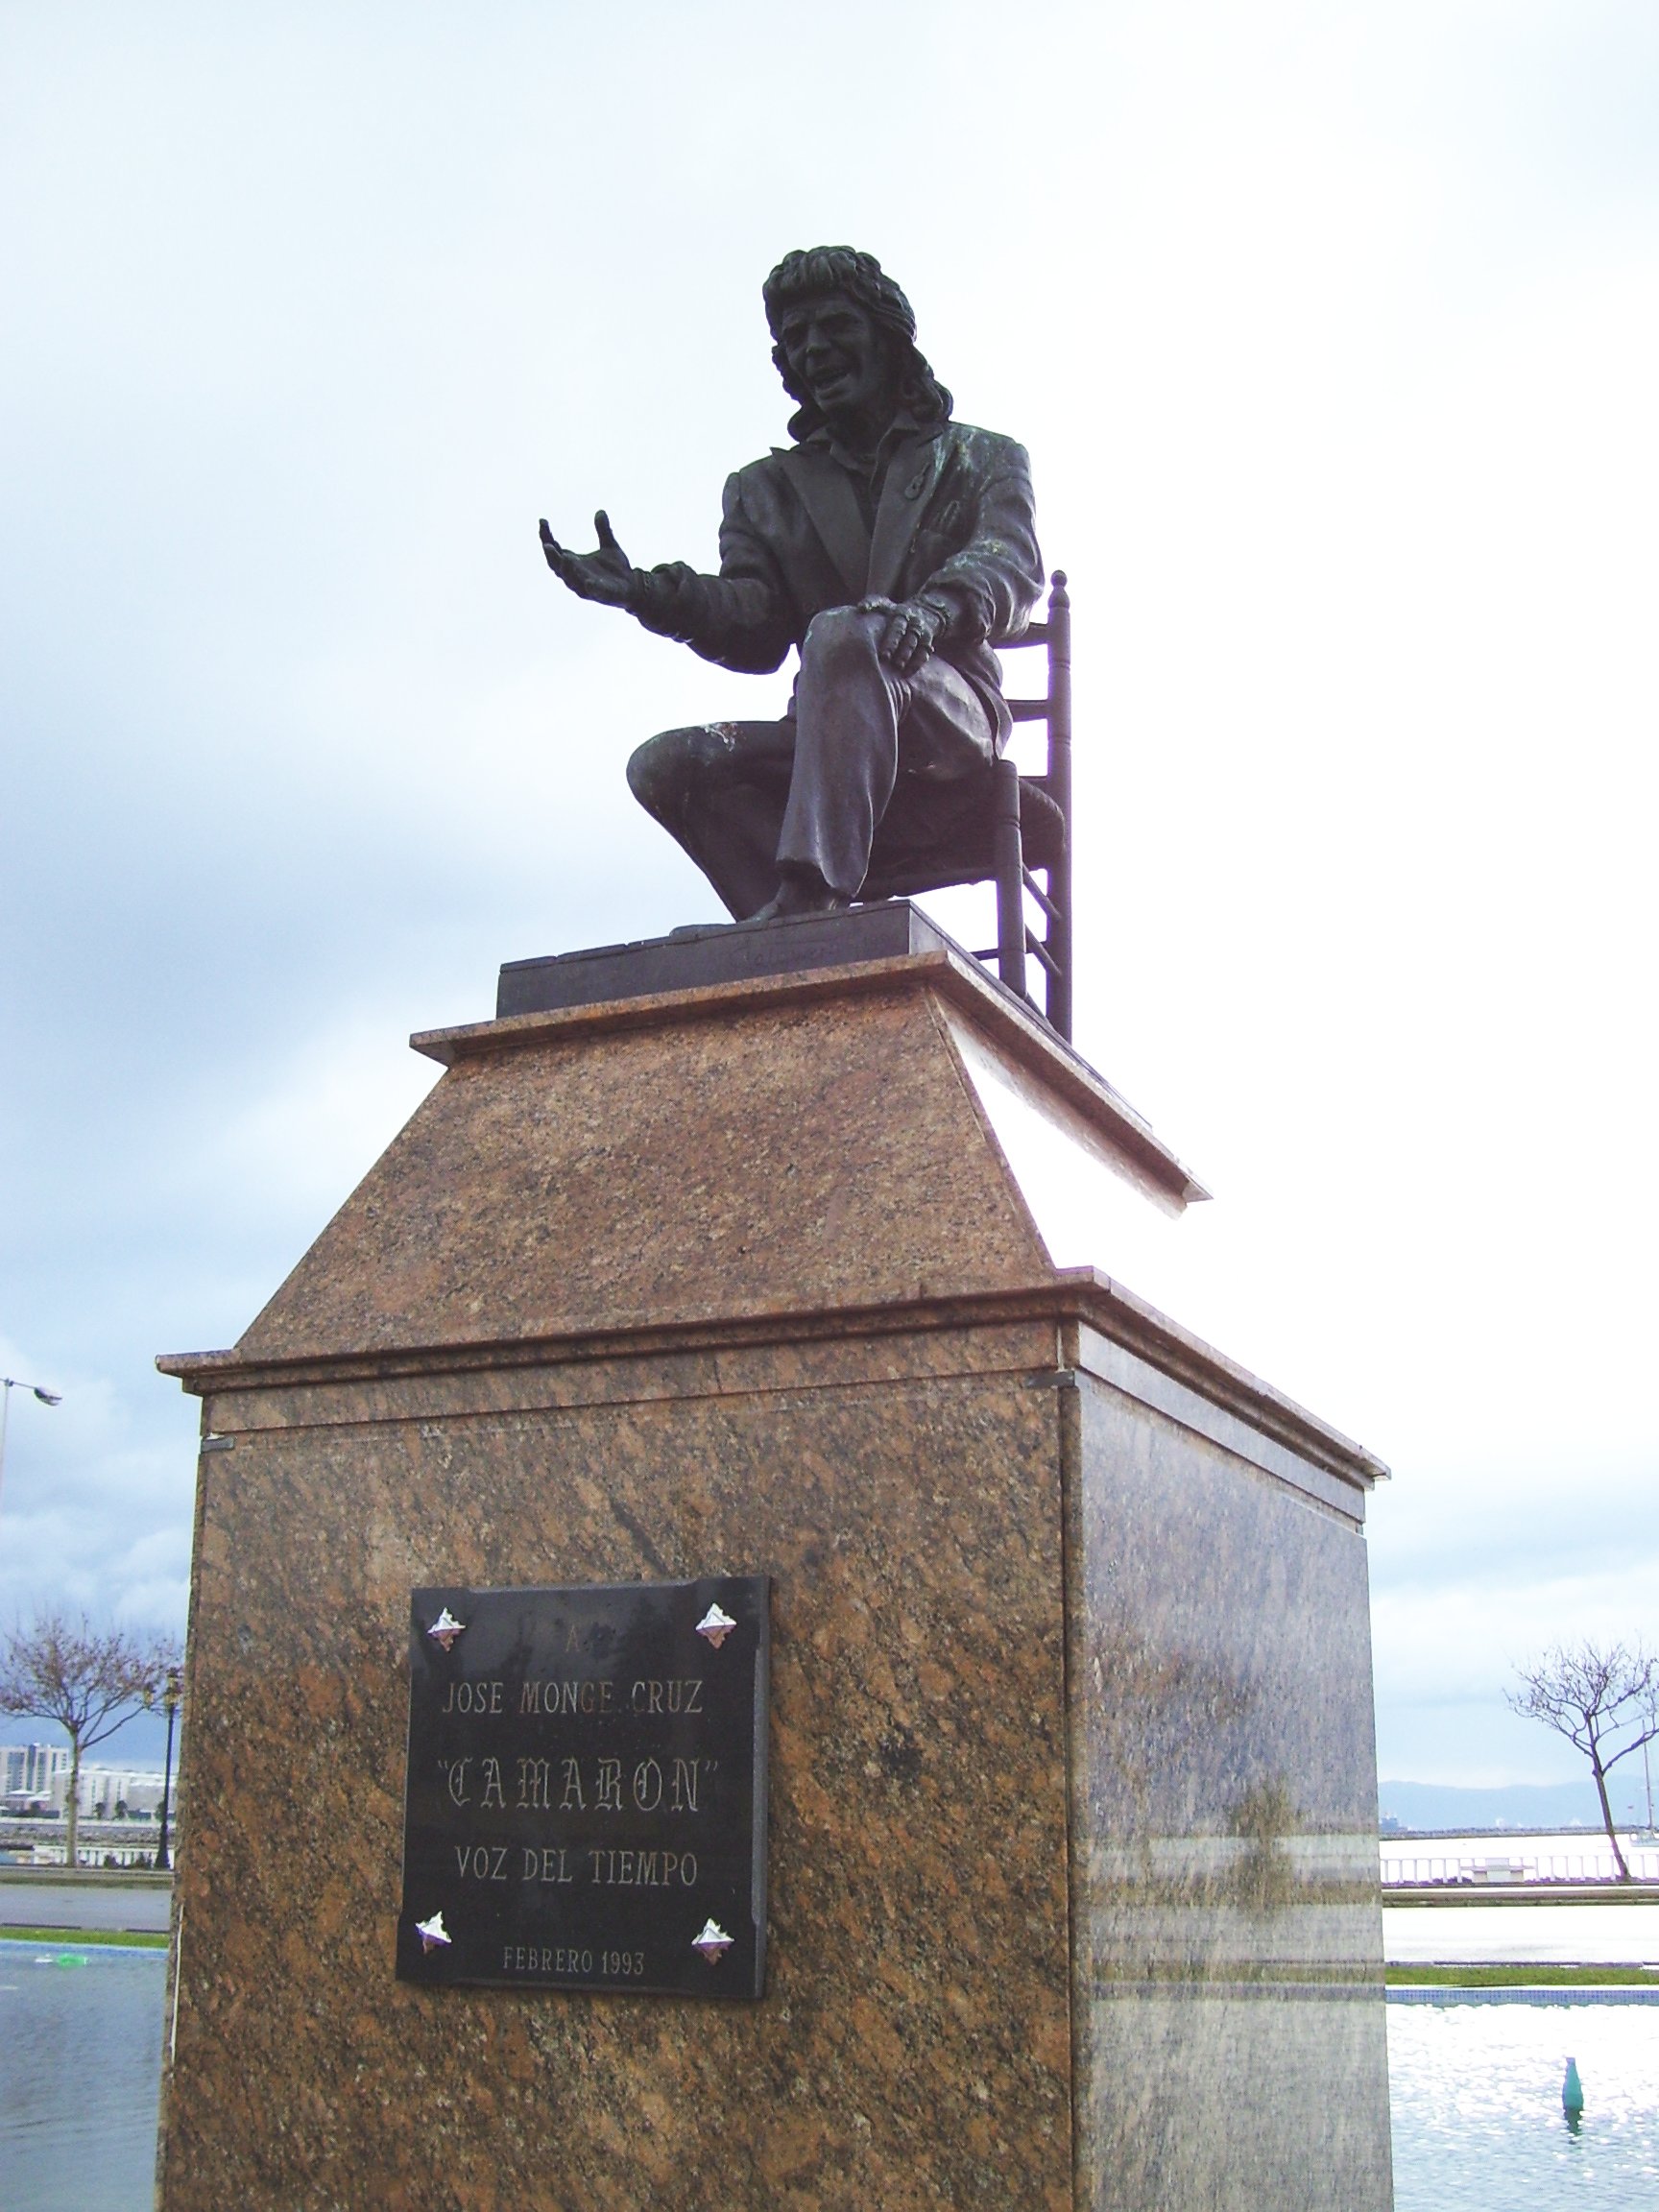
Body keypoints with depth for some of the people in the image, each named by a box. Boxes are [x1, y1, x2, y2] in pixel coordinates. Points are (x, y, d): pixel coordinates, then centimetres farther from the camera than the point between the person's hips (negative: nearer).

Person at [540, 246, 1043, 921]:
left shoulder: (982, 460, 18)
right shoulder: (769, 488, 24)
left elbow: (1013, 562, -4)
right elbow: (754, 627, 8)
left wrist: (933, 610, -28)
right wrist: (650, 594, -14)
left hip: (953, 725, -3)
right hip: (830, 748, 4)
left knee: (841, 633, -34)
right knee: (666, 765, -23)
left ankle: (810, 895, -49)